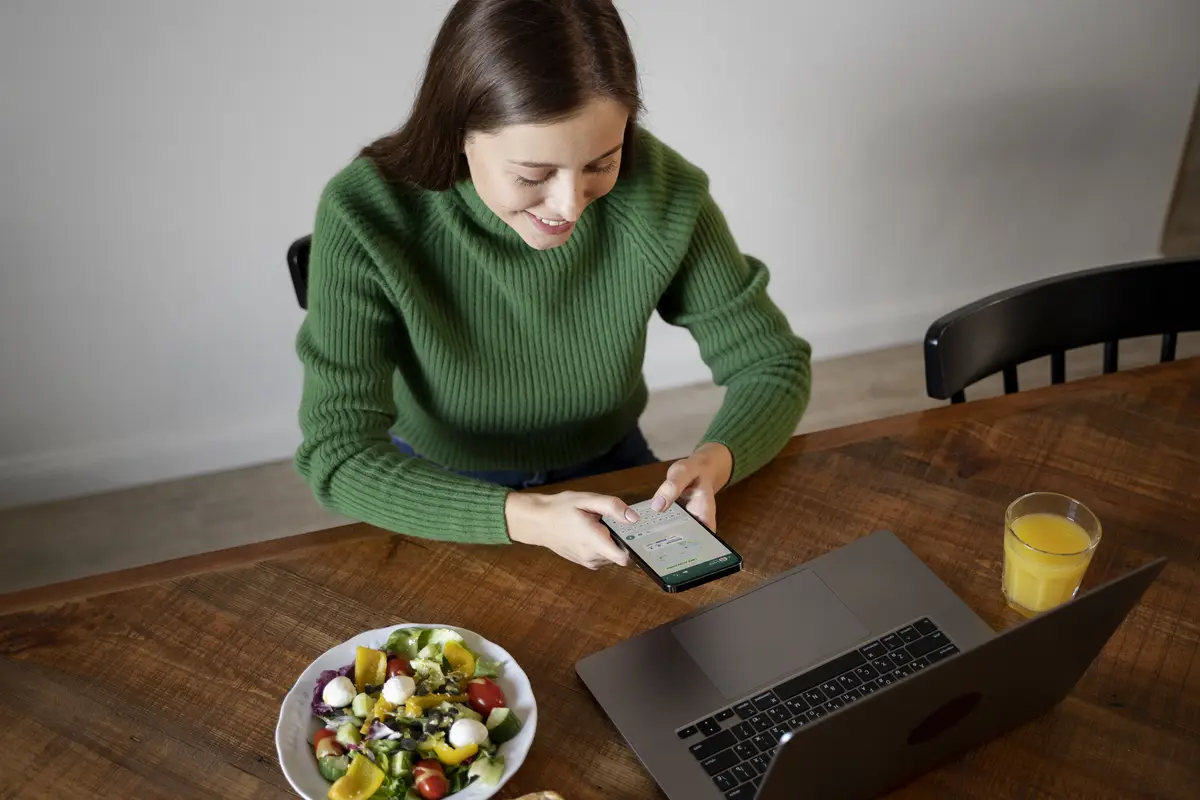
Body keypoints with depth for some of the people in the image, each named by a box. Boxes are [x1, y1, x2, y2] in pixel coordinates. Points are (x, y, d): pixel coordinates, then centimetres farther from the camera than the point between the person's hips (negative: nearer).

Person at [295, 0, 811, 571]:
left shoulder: (659, 190, -21)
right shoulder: (367, 217, -25)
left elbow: (773, 365, -9)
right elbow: (337, 455, -26)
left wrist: (715, 461, -30)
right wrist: (527, 519, -39)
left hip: (610, 473, 3)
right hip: (444, 498, -2)